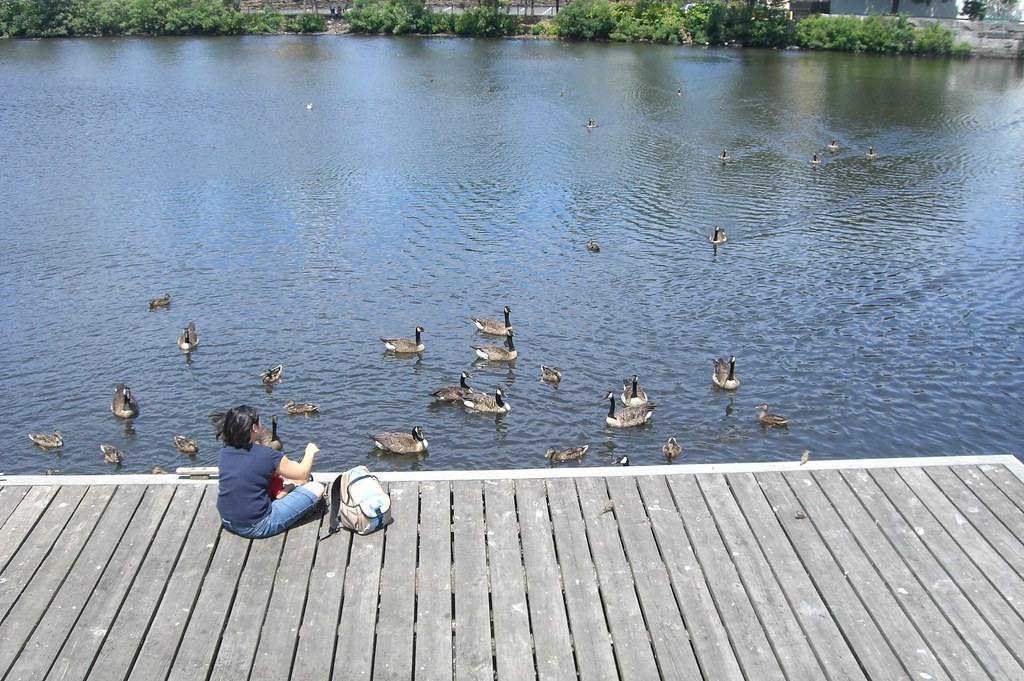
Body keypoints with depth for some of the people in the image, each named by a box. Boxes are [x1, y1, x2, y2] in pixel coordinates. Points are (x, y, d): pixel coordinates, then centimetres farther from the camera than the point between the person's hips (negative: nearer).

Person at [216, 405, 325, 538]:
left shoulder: (223, 453, -2)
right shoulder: (267, 455, -17)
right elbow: (302, 473, -1)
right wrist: (310, 451, 16)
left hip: (227, 522, 7)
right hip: (257, 527, -7)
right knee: (317, 488, -2)